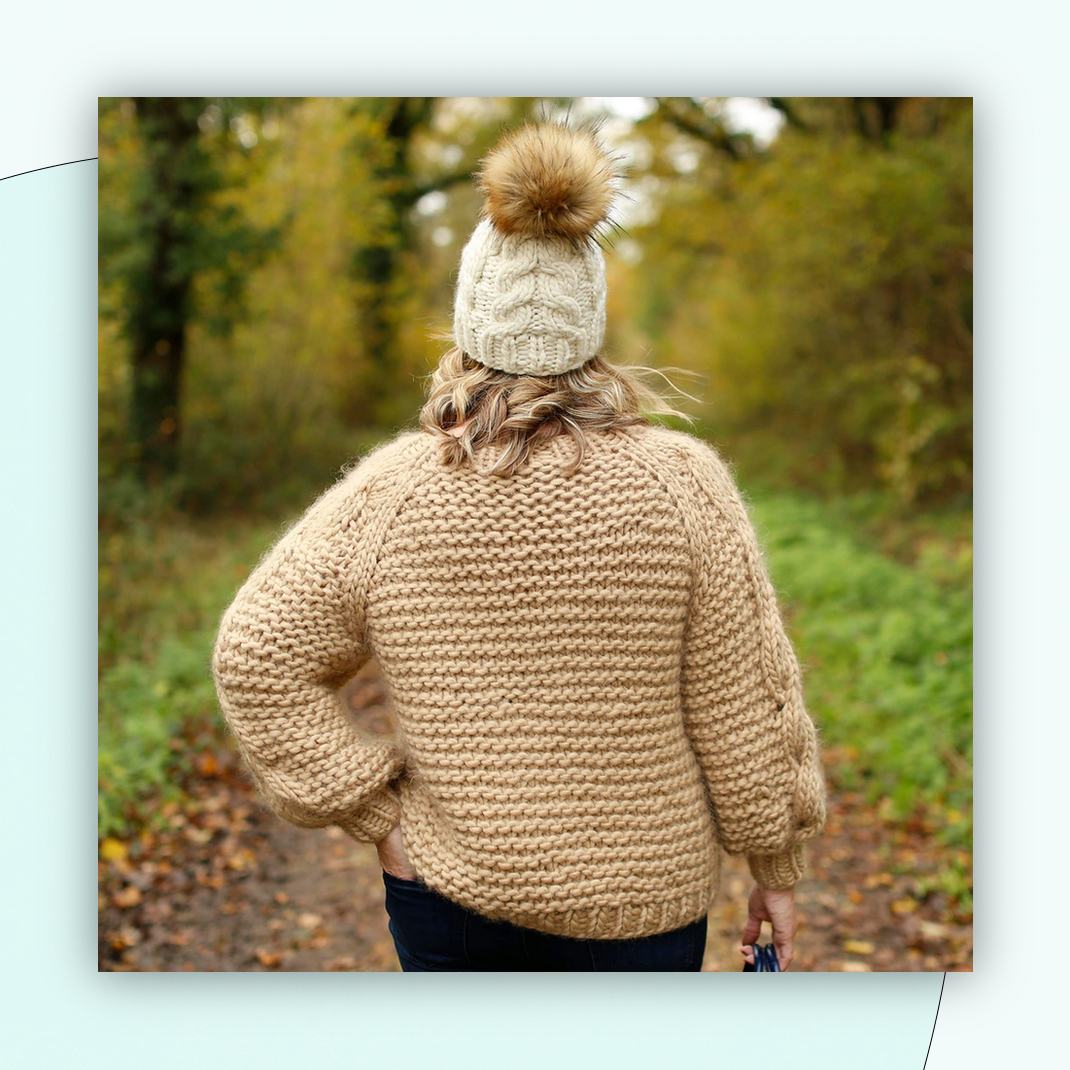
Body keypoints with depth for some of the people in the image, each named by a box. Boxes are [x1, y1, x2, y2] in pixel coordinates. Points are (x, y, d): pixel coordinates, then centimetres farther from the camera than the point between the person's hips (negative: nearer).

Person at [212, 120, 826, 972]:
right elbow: (743, 708, -10)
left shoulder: (388, 494, -10)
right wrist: (778, 867, 3)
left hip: (448, 889, 2)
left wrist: (374, 814, -2)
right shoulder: (681, 485, -14)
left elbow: (258, 660, -6)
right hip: (634, 901, -1)